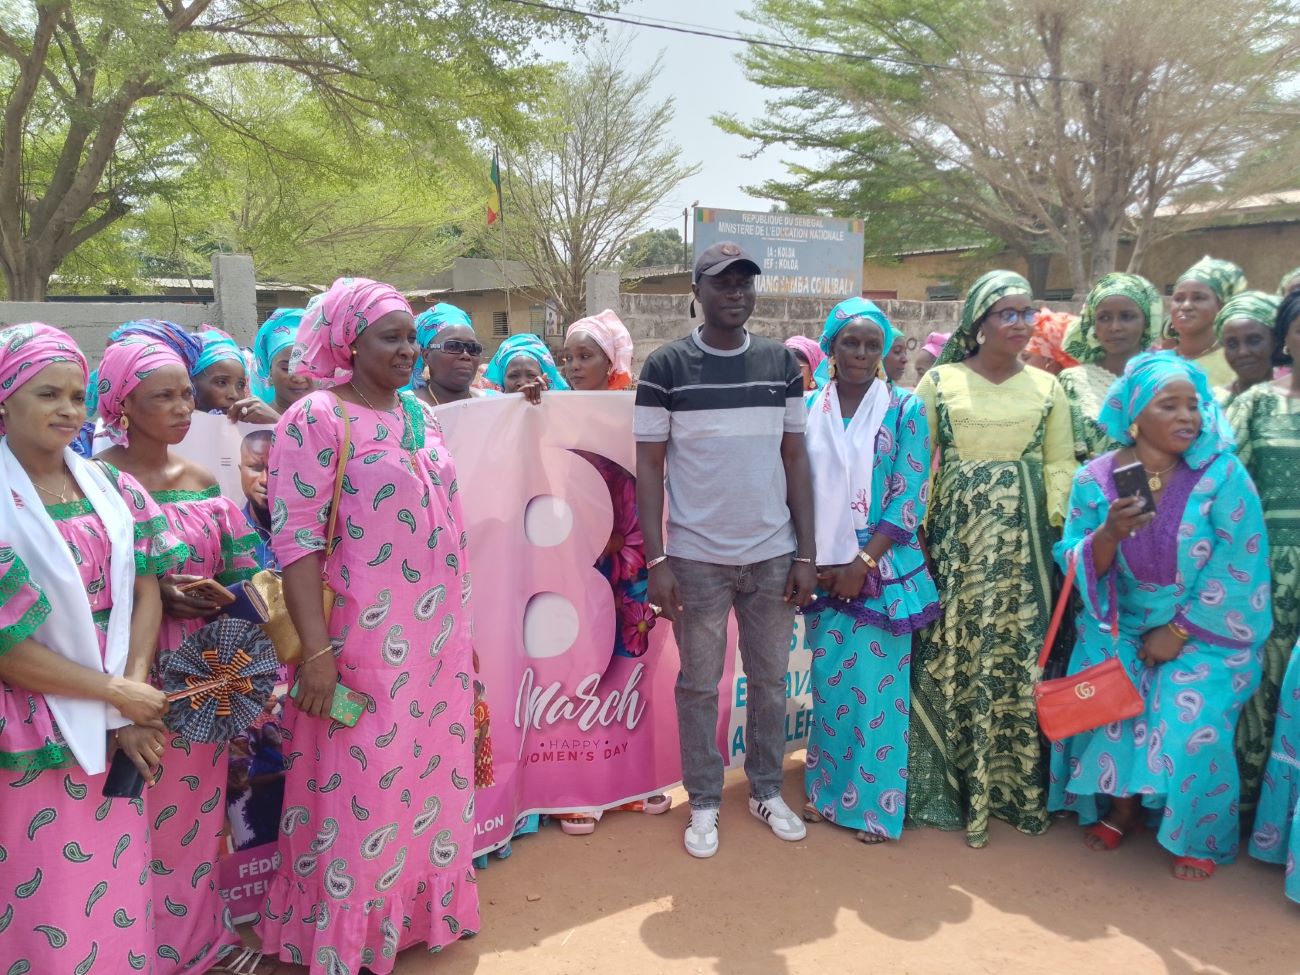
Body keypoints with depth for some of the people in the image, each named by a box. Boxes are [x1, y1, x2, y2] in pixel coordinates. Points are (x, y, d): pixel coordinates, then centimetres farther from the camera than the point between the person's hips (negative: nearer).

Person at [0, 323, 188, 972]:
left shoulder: (110, 488, 3)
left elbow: (144, 591, 0)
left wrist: (129, 709, -10)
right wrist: (116, 692, -12)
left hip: (115, 725, 5)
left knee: (117, 883, 16)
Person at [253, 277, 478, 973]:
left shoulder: (418, 414, 10)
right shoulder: (316, 418, -10)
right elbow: (296, 540, -15)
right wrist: (317, 651, -20)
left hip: (439, 635, 7)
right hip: (365, 642, -7)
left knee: (431, 775, 17)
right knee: (362, 789, 5)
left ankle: (420, 910, 38)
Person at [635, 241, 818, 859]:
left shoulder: (782, 363, 5)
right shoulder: (665, 367, -4)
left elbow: (795, 459, 7)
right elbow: (648, 467, -4)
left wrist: (806, 554, 2)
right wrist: (656, 560, -9)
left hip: (774, 556, 3)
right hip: (697, 559, -2)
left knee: (770, 680, 13)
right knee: (699, 685, 9)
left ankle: (767, 791, 31)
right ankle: (704, 803, 25)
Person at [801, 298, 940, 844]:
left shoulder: (904, 410, -3)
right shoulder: (808, 410, 3)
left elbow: (909, 498, -7)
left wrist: (862, 564, -12)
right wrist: (817, 563, -5)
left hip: (883, 570, -2)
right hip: (823, 569, 2)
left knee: (877, 685, 2)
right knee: (828, 682, 10)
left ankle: (876, 803, 18)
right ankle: (828, 790, 27)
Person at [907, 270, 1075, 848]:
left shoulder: (1047, 388, 9)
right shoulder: (940, 381, 3)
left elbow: (1060, 463, 7)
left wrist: (1056, 528, -5)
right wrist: (917, 531, -5)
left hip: (1021, 543, 2)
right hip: (955, 536, -2)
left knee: (1017, 656, 4)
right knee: (950, 653, 0)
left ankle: (1012, 784, 20)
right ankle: (947, 784, 14)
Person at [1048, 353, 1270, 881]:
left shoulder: (1223, 474, -14)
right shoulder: (1096, 478, -7)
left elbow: (1238, 569, -13)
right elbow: (1080, 566, -7)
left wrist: (1178, 633, -12)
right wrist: (1111, 532, -28)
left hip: (1204, 633, -2)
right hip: (1121, 628, 2)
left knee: (1189, 727, -18)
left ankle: (1200, 837, 11)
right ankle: (1121, 809, 15)